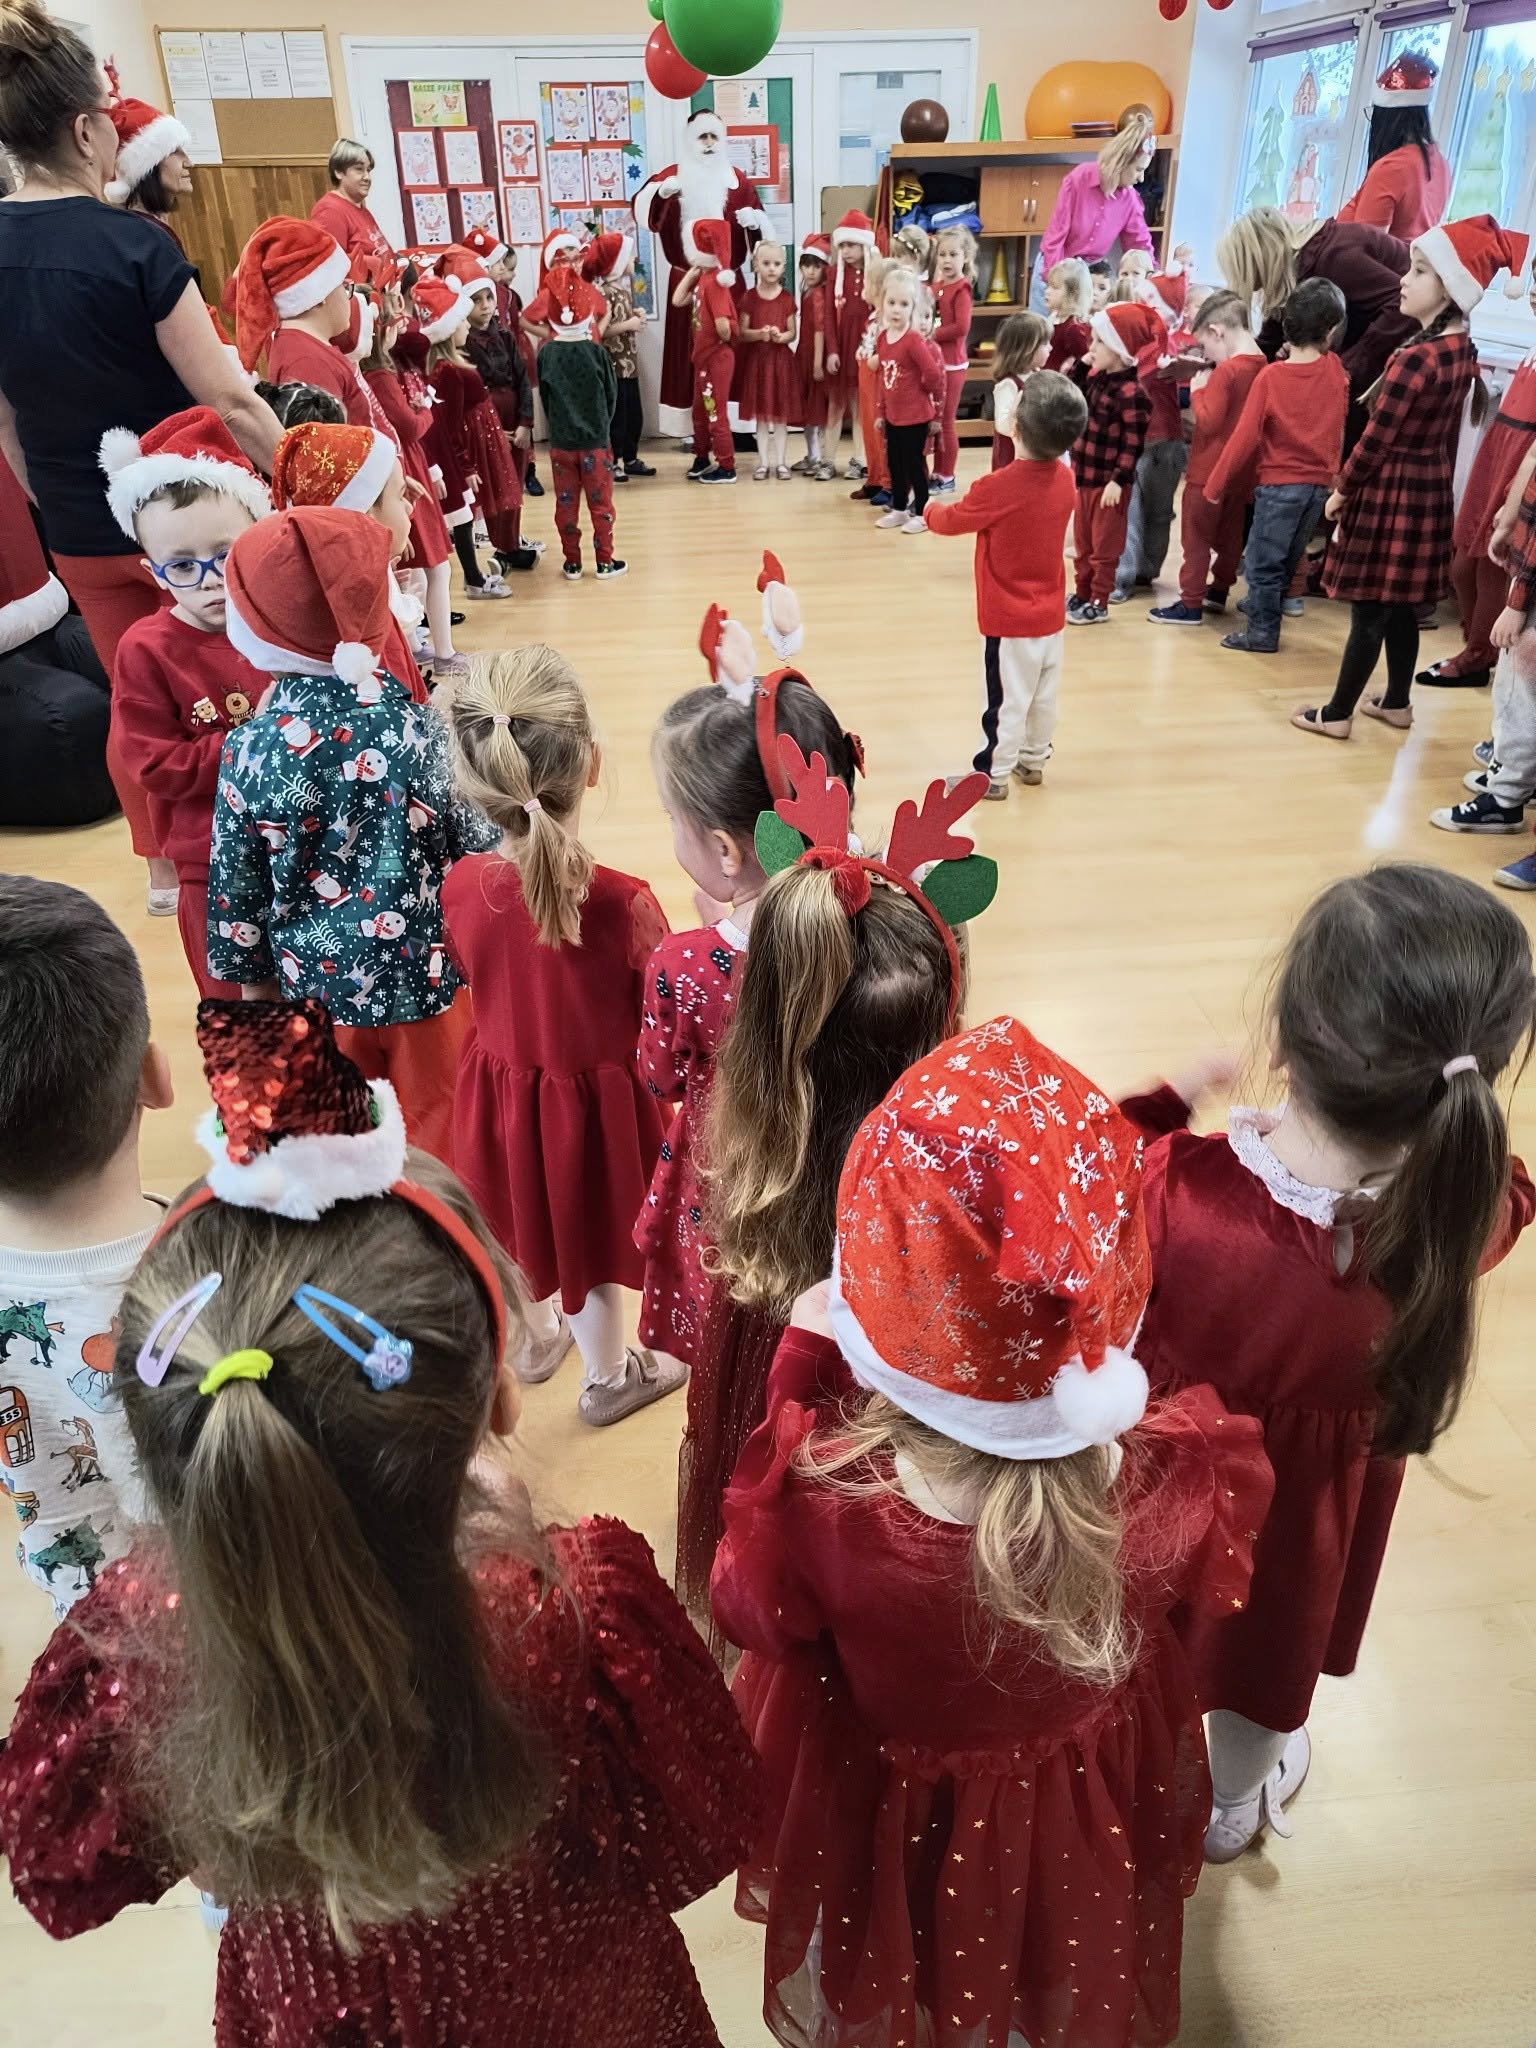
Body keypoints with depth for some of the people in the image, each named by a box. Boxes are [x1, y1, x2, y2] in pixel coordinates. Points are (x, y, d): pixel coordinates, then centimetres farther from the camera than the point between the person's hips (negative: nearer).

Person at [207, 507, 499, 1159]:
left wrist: (251, 977, 12)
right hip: (430, 972, -1)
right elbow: (485, 847, -9)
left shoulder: (250, 750, -15)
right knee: (439, 1120, 18)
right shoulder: (424, 728, -18)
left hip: (319, 981, 1)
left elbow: (237, 883, -4)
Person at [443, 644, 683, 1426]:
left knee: (524, 1221, 29)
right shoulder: (620, 902, -31)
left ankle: (538, 1333, 56)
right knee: (588, 1242, 20)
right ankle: (607, 1376, 45)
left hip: (501, 1089, 4)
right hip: (595, 1099, -4)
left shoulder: (459, 886, -18)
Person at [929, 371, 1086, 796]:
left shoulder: (998, 487, -23)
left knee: (1006, 699, 3)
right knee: (1044, 695, 17)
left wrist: (930, 511, 13)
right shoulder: (1064, 479, -4)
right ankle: (1033, 760, 34)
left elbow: (951, 521, -6)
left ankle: (992, 774, 14)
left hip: (1010, 619, -6)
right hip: (1051, 615, 7)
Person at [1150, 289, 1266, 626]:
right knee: (1230, 535, 18)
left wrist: (1197, 390, -10)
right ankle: (1219, 591, 31)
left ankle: (1190, 604, 2)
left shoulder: (1224, 372, -20)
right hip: (1240, 471, 8)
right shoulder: (1260, 367, 4)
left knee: (1196, 537, 0)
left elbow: (1208, 421, -23)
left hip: (1209, 472, -8)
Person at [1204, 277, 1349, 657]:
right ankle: (1265, 615, 26)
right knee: (1288, 558, 16)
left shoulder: (1271, 376, -13)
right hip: (1320, 483, 5)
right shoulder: (1336, 371, -1)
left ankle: (1262, 632, 4)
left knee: (1263, 560, 2)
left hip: (1279, 483, -5)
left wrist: (1215, 485, -5)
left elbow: (1245, 438, -13)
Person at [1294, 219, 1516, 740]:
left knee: (1369, 610, -1)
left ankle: (1337, 714, 9)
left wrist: (1342, 489, -4)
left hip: (1390, 490, -8)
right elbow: (1446, 430, 11)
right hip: (1430, 487, 8)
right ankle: (1397, 703, 28)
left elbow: (1376, 439, -17)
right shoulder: (1462, 350, 4)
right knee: (1400, 606, 17)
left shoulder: (1415, 358, -22)